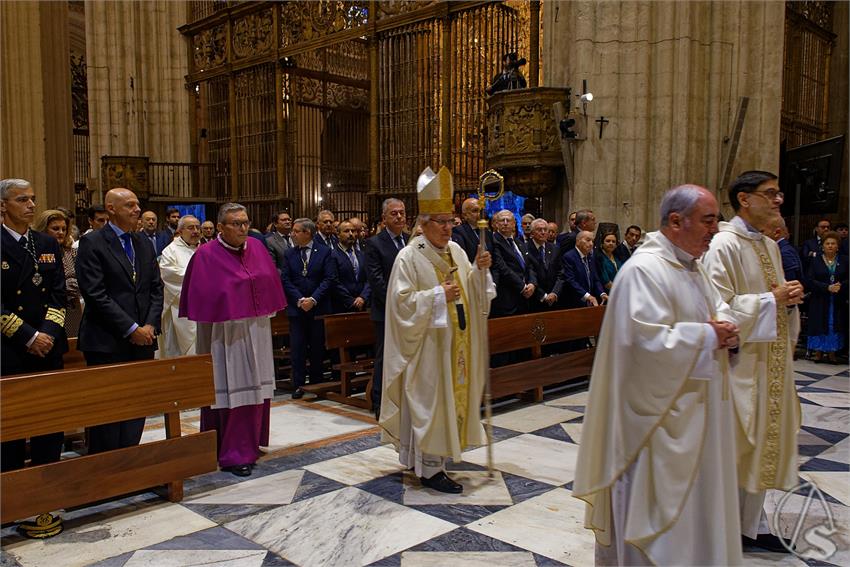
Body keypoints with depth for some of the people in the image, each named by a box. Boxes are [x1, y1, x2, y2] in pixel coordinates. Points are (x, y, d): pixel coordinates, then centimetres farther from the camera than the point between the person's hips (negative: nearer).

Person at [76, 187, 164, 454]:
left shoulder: (143, 243, 14)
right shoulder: (92, 243, -5)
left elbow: (156, 288, 13)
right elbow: (95, 294, -13)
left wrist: (150, 325, -2)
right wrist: (131, 329, -14)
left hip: (143, 340, 6)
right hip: (107, 342, -6)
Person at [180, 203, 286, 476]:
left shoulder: (257, 248, 5)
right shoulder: (206, 256, -10)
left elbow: (271, 286, 12)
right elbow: (201, 300, -9)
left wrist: (266, 315, 9)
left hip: (256, 332, 6)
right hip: (225, 334, -6)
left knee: (255, 387, 13)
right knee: (231, 391, -1)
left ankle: (250, 443, 29)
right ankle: (233, 454, 9)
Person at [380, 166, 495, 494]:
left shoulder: (457, 251, 9)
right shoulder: (409, 257, -12)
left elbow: (473, 292, 11)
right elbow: (402, 300, -16)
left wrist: (479, 270, -7)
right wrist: (438, 295, -21)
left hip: (456, 342, 7)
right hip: (428, 343, -7)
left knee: (451, 396, 13)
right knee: (430, 401, -2)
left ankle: (434, 453, 29)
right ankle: (430, 469, 8)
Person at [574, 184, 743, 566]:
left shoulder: (692, 267, 11)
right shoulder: (644, 269, -21)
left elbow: (719, 309, 21)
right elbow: (649, 341, -29)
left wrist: (725, 327, -2)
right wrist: (707, 335, -19)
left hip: (694, 407, 10)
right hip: (660, 411, -10)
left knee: (691, 499, 21)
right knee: (659, 502, 3)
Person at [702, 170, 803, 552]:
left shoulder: (770, 246, 13)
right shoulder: (723, 245, -15)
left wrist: (790, 297, 0)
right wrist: (771, 300, -19)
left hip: (771, 363, 9)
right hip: (740, 362, -9)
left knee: (763, 442, 15)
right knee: (734, 446, 1)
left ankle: (752, 524, 29)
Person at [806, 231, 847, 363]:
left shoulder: (844, 261, 6)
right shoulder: (815, 261, 2)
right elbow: (810, 280, -7)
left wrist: (841, 286, -17)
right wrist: (827, 287, -17)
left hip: (838, 302, 1)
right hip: (820, 301, -1)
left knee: (835, 326, 2)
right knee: (820, 326, 0)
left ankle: (832, 353, 9)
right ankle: (818, 352, 8)